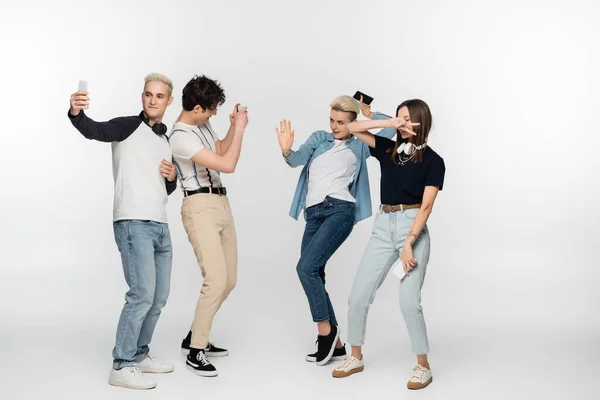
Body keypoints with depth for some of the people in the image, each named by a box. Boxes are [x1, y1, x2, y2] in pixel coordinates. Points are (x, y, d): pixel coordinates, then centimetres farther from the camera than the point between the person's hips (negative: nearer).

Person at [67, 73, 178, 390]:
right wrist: (76, 113, -44)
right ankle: (121, 367, -5)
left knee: (158, 296, 12)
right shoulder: (128, 127, -2)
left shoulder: (166, 141, 19)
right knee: (142, 293, -13)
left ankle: (139, 355, 26)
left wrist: (172, 177, 4)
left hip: (160, 226, 8)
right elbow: (94, 130, -23)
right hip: (132, 223, -8)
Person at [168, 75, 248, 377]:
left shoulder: (202, 125, 9)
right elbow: (227, 165, -19)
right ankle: (195, 352, -8)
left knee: (229, 280, 9)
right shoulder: (181, 137, -18)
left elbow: (221, 152, 28)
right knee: (216, 280, -18)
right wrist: (240, 128, -10)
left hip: (221, 204, 9)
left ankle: (195, 338, 22)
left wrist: (233, 126, 12)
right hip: (200, 207, -9)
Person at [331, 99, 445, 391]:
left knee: (409, 301, -10)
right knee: (358, 295, 3)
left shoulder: (433, 161, -3)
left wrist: (409, 244, -18)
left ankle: (423, 366, 7)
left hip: (413, 228, -5)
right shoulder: (388, 149, 10)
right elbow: (353, 128, 6)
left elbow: (426, 206, -10)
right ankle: (356, 357, 20)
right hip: (383, 227, 5)